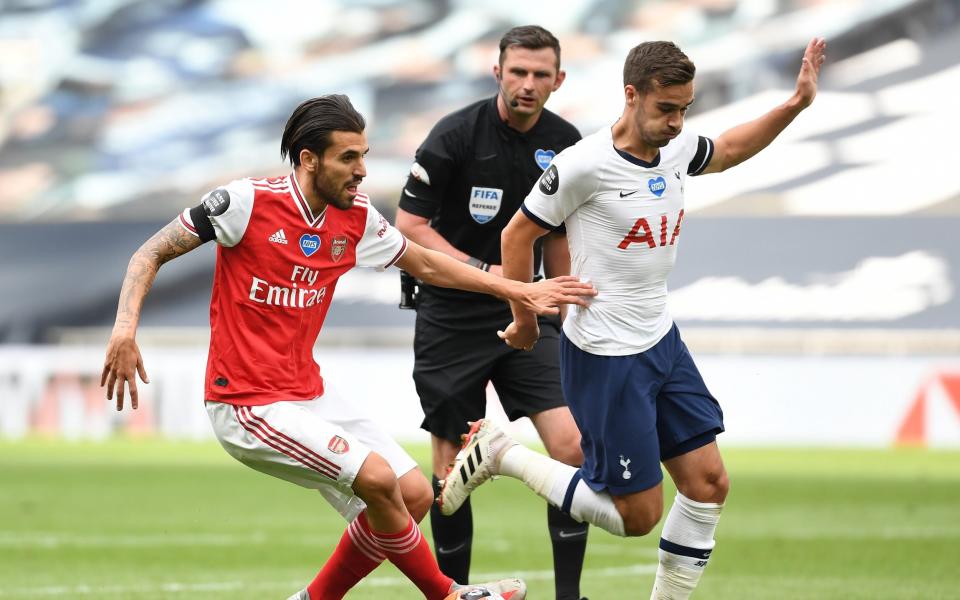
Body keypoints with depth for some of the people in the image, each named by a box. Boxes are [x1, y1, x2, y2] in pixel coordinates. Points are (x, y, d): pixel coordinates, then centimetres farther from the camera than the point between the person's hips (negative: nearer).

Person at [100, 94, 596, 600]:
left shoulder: (356, 218, 3)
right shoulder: (247, 201, -15)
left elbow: (424, 264, 21)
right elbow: (152, 253, -9)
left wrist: (518, 291, 20)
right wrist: (125, 329, -24)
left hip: (308, 396, 8)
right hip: (247, 406, -8)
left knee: (413, 496, 3)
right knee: (378, 478, -21)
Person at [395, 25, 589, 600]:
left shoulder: (566, 144, 2)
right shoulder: (456, 135, -13)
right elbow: (409, 226, -11)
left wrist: (560, 313, 18)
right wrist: (484, 272, -19)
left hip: (524, 315, 3)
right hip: (451, 319, -3)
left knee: (572, 445, -11)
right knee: (452, 467, 0)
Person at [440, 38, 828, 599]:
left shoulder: (678, 148, 1)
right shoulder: (585, 164, -21)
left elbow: (729, 149, 25)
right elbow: (519, 233, -8)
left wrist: (797, 103, 13)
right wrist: (525, 319, 3)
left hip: (662, 342, 8)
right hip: (604, 358, -8)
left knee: (709, 484, 4)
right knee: (638, 515, -2)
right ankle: (501, 453, 12)